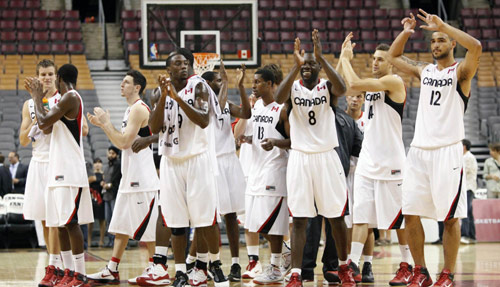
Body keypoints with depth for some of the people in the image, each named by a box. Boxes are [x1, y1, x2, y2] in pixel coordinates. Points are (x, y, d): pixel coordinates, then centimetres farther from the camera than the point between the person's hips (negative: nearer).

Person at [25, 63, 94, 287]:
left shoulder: (70, 97, -11)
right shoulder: (67, 99, 20)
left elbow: (43, 123, -16)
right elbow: (47, 127, 24)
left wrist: (38, 98, -2)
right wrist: (37, 97, 25)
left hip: (69, 171, -10)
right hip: (59, 170, 10)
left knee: (70, 222, -11)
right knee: (60, 224, 9)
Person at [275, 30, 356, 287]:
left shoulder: (327, 87, 2)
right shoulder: (293, 87, 3)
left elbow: (341, 88, -23)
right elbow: (279, 98, -21)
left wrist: (321, 56, -30)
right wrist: (296, 65, -29)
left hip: (327, 157, 0)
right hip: (300, 158, 0)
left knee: (336, 216, 7)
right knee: (299, 219, -4)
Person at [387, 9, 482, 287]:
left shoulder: (461, 71, -2)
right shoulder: (424, 70, 15)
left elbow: (476, 46, -22)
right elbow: (393, 56, 26)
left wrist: (442, 25, -21)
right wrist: (406, 32, 10)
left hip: (448, 151, -6)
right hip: (419, 150, 6)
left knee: (450, 217, -3)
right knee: (410, 213, 3)